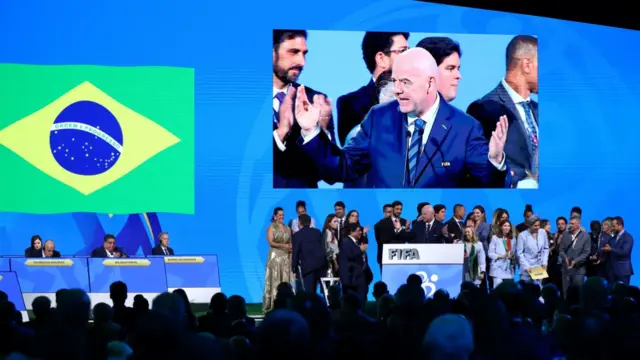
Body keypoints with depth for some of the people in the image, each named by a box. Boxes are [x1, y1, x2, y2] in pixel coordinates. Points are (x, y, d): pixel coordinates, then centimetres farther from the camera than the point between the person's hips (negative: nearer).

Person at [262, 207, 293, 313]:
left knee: (286, 280, 1)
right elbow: (271, 242, -11)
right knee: (275, 280, -6)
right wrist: (283, 245, -20)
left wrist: (291, 247, -4)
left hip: (286, 256, 5)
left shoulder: (287, 228, 15)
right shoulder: (271, 228, -1)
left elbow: (290, 242, 16)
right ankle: (273, 305, -5)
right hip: (275, 256, -5)